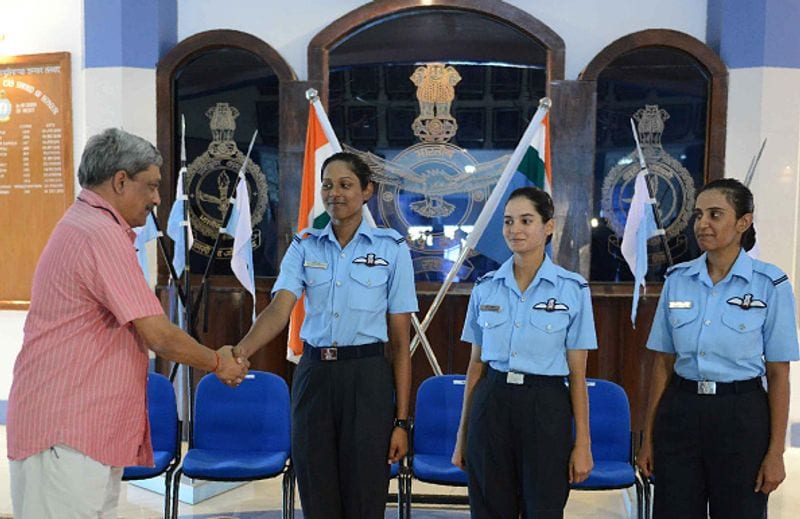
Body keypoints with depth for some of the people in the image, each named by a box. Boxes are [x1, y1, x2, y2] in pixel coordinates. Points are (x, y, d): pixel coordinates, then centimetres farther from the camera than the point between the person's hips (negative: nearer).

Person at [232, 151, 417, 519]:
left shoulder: (392, 248, -1)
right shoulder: (304, 245, 5)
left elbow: (400, 341, -1)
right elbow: (278, 310, -11)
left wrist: (401, 420, -3)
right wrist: (240, 352, -32)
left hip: (366, 378, -2)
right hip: (312, 375, 3)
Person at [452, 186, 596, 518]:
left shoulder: (573, 289, -4)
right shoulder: (485, 287, 3)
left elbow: (577, 374, -2)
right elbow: (476, 364, 8)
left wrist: (582, 443, -4)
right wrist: (462, 434, 9)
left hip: (545, 409, -2)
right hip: (491, 406, 3)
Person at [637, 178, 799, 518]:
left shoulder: (770, 284, -7)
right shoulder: (677, 280, 1)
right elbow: (663, 363, 5)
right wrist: (648, 437, 5)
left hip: (740, 416, -2)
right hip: (679, 412, 3)